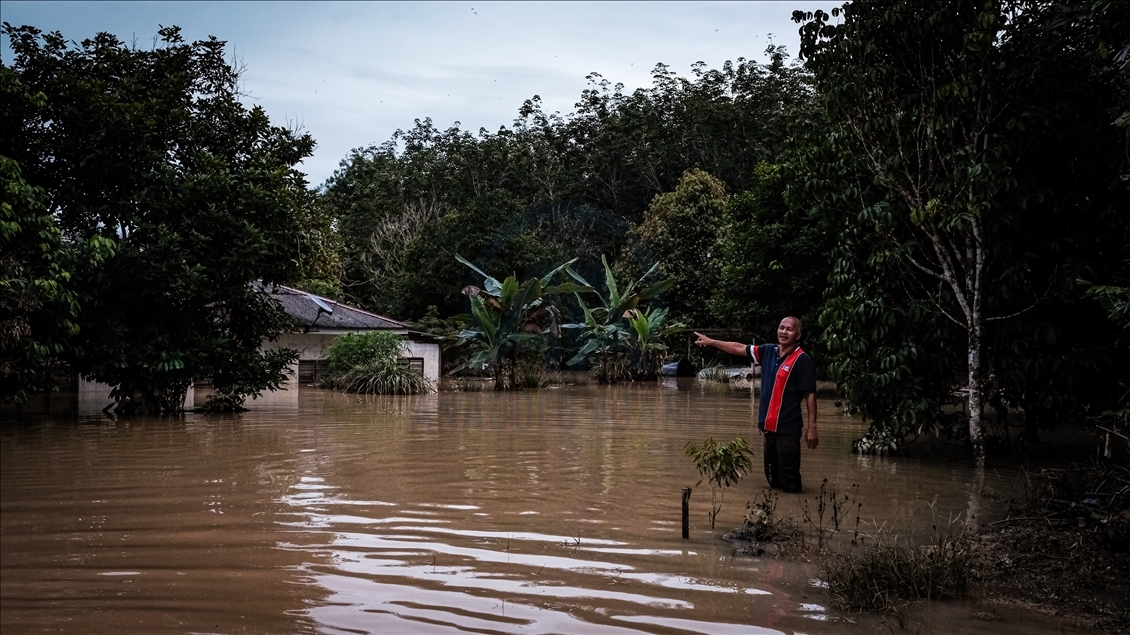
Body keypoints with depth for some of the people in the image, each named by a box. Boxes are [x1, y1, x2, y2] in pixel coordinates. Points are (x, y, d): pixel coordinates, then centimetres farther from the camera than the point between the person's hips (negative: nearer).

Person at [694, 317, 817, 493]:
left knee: (789, 478, -4)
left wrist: (812, 427, -16)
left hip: (788, 427, -7)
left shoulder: (802, 360, -12)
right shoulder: (768, 351, 6)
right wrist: (711, 341, 20)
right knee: (772, 475, 17)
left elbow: (810, 395, -13)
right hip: (769, 425, 7)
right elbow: (739, 348, 18)